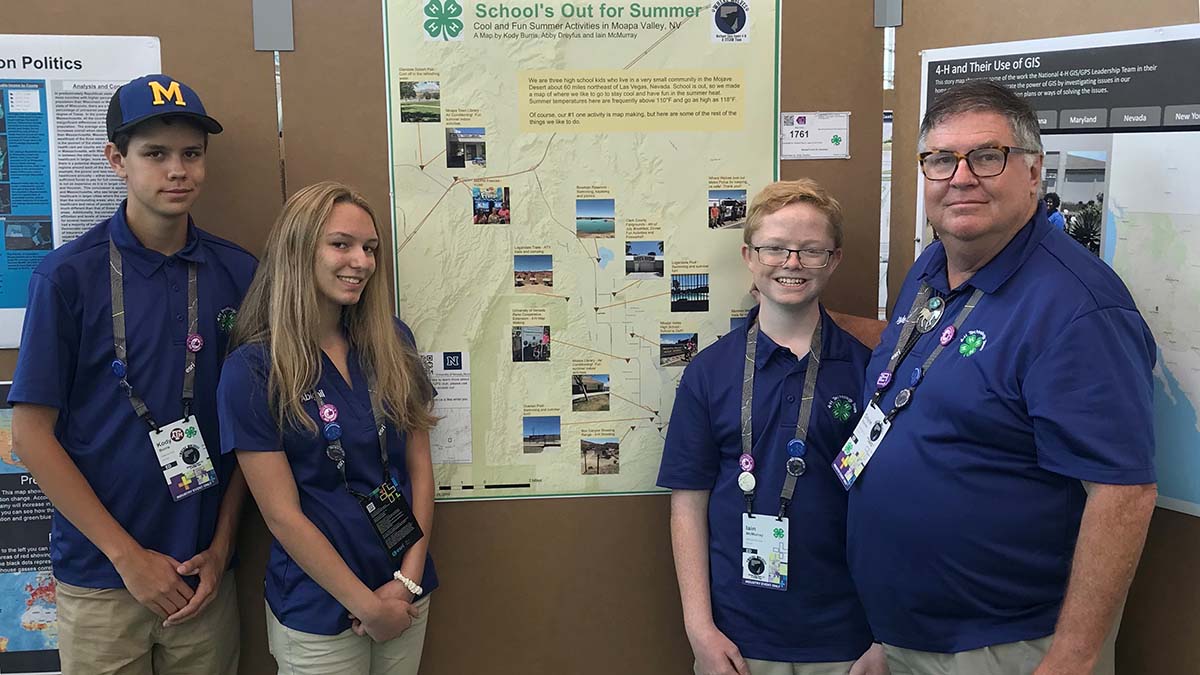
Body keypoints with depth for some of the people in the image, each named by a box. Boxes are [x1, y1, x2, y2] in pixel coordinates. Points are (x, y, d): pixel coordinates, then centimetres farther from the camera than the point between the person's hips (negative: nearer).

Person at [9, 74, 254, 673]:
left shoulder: (237, 273, -1)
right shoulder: (68, 275, -9)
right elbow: (32, 433, -8)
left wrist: (222, 544, -1)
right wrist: (129, 555, -9)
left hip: (205, 576, 3)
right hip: (101, 579, -2)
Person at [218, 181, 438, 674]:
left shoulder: (392, 342, -1)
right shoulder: (252, 370, -13)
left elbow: (420, 465, 2)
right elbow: (284, 515, -13)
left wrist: (409, 579, -7)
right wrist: (368, 606, -11)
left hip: (408, 596, 4)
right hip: (317, 614, -4)